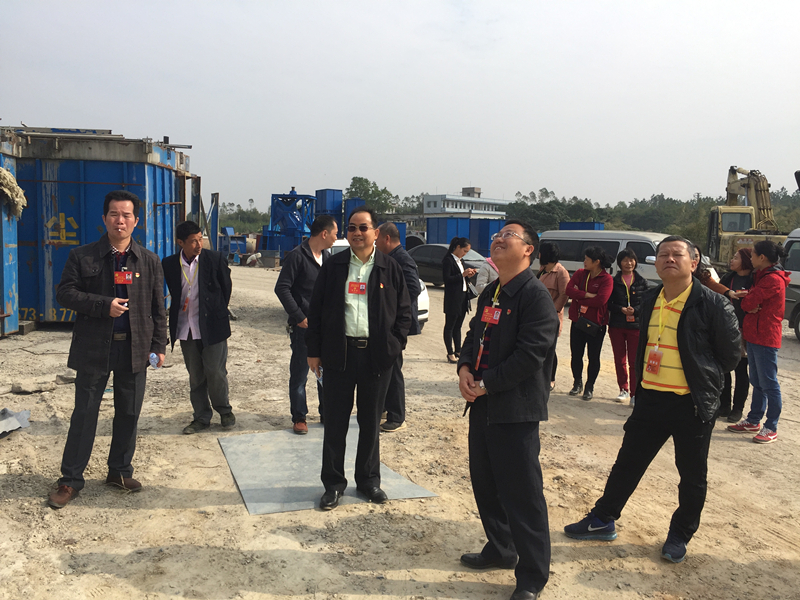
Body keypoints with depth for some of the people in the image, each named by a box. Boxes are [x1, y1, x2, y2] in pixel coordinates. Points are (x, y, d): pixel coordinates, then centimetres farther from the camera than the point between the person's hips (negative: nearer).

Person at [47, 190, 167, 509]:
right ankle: (71, 479, 17)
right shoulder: (82, 256, 0)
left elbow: (158, 308, 6)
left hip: (135, 349, 2)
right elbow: (65, 294, -5)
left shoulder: (149, 261, 5)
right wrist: (104, 305, -17)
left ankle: (120, 471, 27)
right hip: (94, 349, -2)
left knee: (129, 413, 11)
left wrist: (159, 345, 1)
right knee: (84, 414, 5)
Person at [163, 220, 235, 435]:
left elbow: (226, 288, 4)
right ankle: (201, 417, 24)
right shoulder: (169, 264, 0)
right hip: (185, 328, 3)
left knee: (216, 372, 2)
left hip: (211, 326, -3)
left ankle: (224, 411, 24)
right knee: (195, 376, 11)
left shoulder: (216, 259, -7)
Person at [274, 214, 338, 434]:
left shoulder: (327, 257, 12)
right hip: (304, 326, -6)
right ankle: (299, 418, 16)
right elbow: (282, 288, -13)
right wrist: (299, 317, -15)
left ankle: (327, 413, 25)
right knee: (299, 374, 4)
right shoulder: (297, 256, -11)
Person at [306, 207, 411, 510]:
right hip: (338, 352, 0)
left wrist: (395, 346, -3)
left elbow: (404, 311, 6)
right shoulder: (333, 266, 4)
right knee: (335, 421, 6)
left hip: (377, 356, 0)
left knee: (371, 422, 12)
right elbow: (316, 310, 4)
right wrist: (314, 351, 1)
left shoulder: (390, 268, 4)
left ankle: (368, 479, 29)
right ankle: (333, 483, 21)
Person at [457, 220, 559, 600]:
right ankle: (500, 550, 39)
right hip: (483, 406, 9)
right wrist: (465, 368, -1)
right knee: (484, 483, 19)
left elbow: (530, 354, -21)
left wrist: (486, 384, -16)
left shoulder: (536, 296, -14)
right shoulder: (490, 294, 14)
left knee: (521, 494, -1)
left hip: (516, 410, -9)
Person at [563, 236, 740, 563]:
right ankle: (603, 519, 28)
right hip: (651, 399, 5)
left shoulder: (712, 304, -12)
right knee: (627, 463, 14)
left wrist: (701, 374, 2)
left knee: (692, 475, 12)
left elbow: (730, 355, -4)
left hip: (693, 404, -5)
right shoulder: (650, 302, 6)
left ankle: (680, 535, 31)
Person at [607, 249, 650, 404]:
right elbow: (608, 303, 2)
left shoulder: (642, 282, 5)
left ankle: (635, 393, 4)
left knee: (635, 361, -4)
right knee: (619, 360, 9)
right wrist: (621, 309, -14)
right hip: (616, 326, 2)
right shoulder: (613, 282, 5)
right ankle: (624, 390, 22)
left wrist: (635, 310, -14)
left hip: (636, 326, -1)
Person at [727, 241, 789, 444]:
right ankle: (753, 421, 25)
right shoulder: (763, 276, 16)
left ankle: (771, 428, 5)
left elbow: (749, 302, -21)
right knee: (757, 381, 16)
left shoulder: (773, 279, -17)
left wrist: (745, 299, 1)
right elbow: (748, 303, 14)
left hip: (765, 337, -10)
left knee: (769, 383, -2)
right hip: (754, 334, 10)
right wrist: (750, 305, -7)